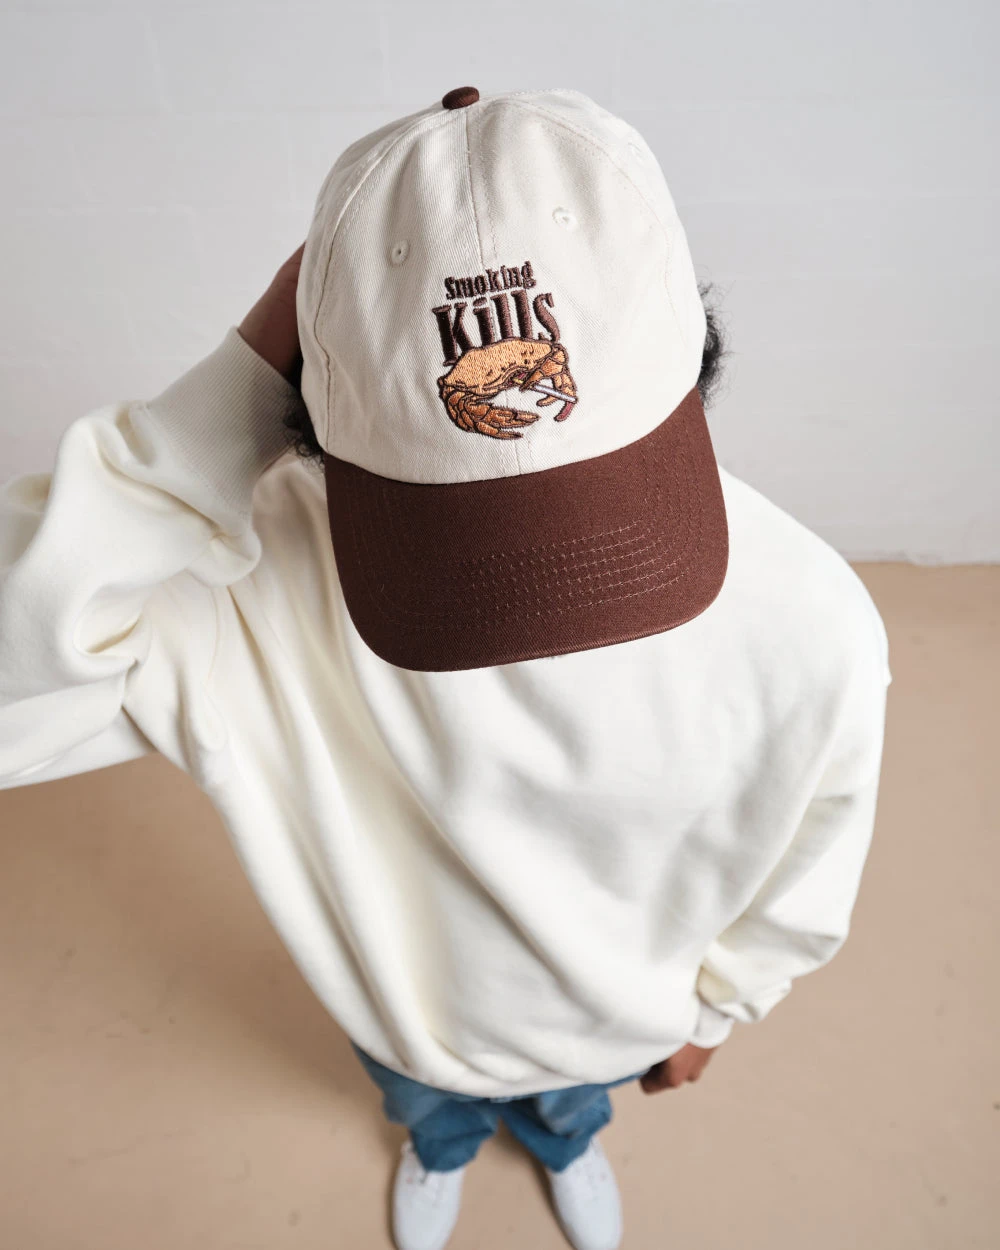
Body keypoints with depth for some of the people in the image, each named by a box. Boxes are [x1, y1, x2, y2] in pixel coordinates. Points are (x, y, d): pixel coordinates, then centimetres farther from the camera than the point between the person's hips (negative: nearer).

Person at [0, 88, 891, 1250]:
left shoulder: (808, 622, -35)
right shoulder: (263, 578, -40)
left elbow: (808, 861, -15)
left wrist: (712, 1008, 2)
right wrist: (240, 385, -51)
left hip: (607, 1020, 1)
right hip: (402, 1012, 0)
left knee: (570, 1108, 38)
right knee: (426, 1106, 38)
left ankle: (564, 1145, 80)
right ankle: (442, 1148, 79)